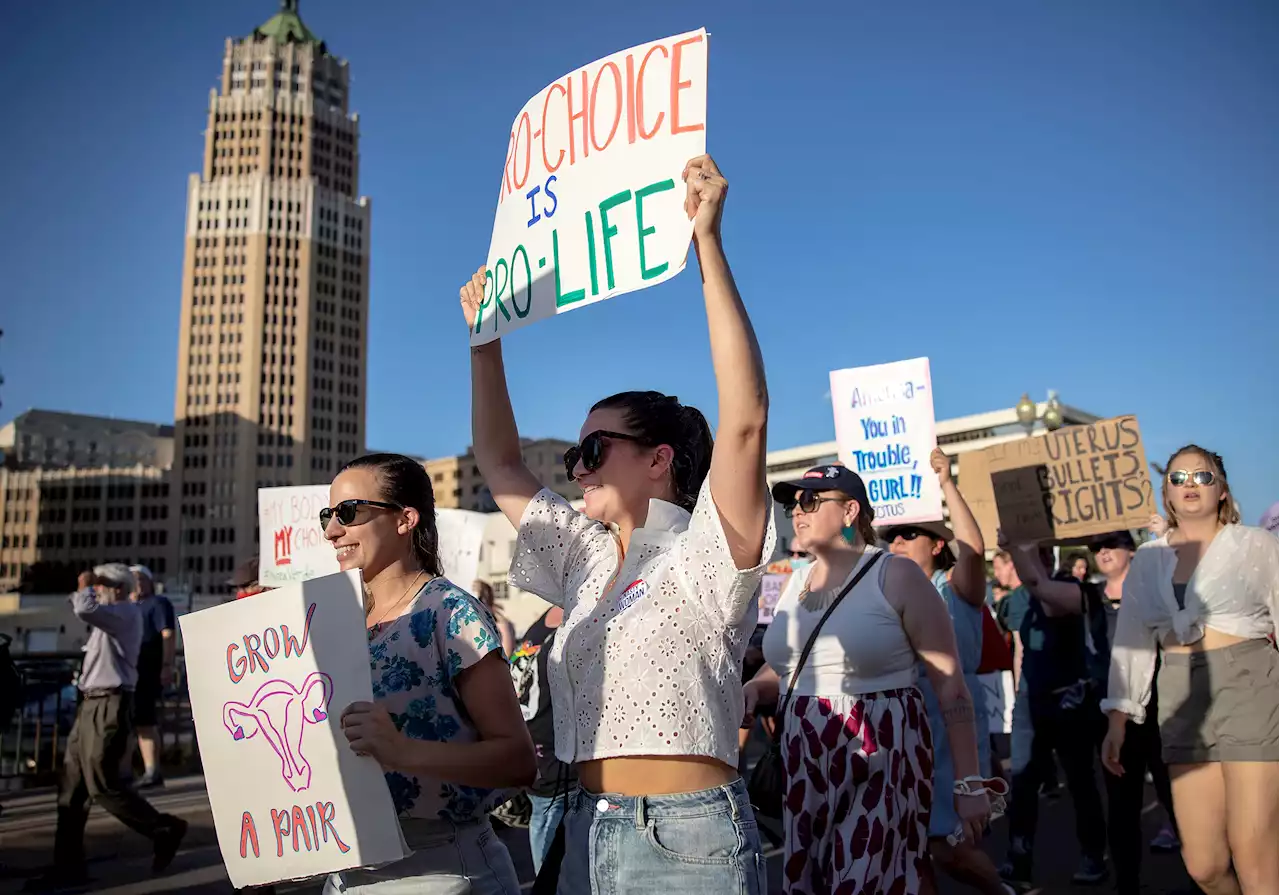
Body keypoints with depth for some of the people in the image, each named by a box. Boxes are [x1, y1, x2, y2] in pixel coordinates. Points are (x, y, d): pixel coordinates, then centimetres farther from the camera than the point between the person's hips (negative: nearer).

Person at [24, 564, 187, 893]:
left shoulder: (127, 612, -12)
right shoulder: (110, 618, 18)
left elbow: (85, 610, -28)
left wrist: (83, 586, -10)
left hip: (108, 707, -10)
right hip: (92, 706, 10)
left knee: (102, 785, -8)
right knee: (71, 786, 9)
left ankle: (164, 829, 5)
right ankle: (68, 865, 16)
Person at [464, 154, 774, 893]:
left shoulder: (704, 555, -8)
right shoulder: (587, 560, 11)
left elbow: (745, 417, -22)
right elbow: (500, 464, 18)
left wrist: (707, 241, -23)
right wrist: (485, 338, 16)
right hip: (589, 834, 7)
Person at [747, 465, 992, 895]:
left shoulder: (895, 575, -8)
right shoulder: (796, 582, 9)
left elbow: (950, 684, -9)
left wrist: (969, 782, -11)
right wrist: (752, 689, 0)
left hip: (882, 765, -6)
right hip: (806, 768, 6)